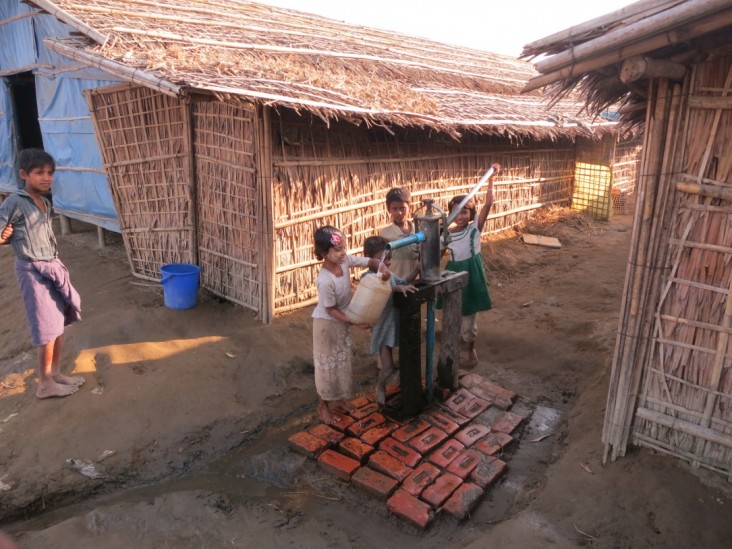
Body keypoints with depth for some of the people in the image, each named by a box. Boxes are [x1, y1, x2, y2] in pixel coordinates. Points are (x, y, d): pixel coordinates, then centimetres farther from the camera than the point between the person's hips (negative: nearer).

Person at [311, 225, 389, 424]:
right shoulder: (325, 280, -34)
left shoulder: (345, 260, -16)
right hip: (327, 323, -7)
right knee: (327, 362, 9)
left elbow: (370, 261, -6)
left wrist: (382, 268, -28)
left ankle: (339, 398, 40)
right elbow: (330, 309, -23)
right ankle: (323, 404, 29)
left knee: (343, 360, 20)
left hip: (342, 320, 7)